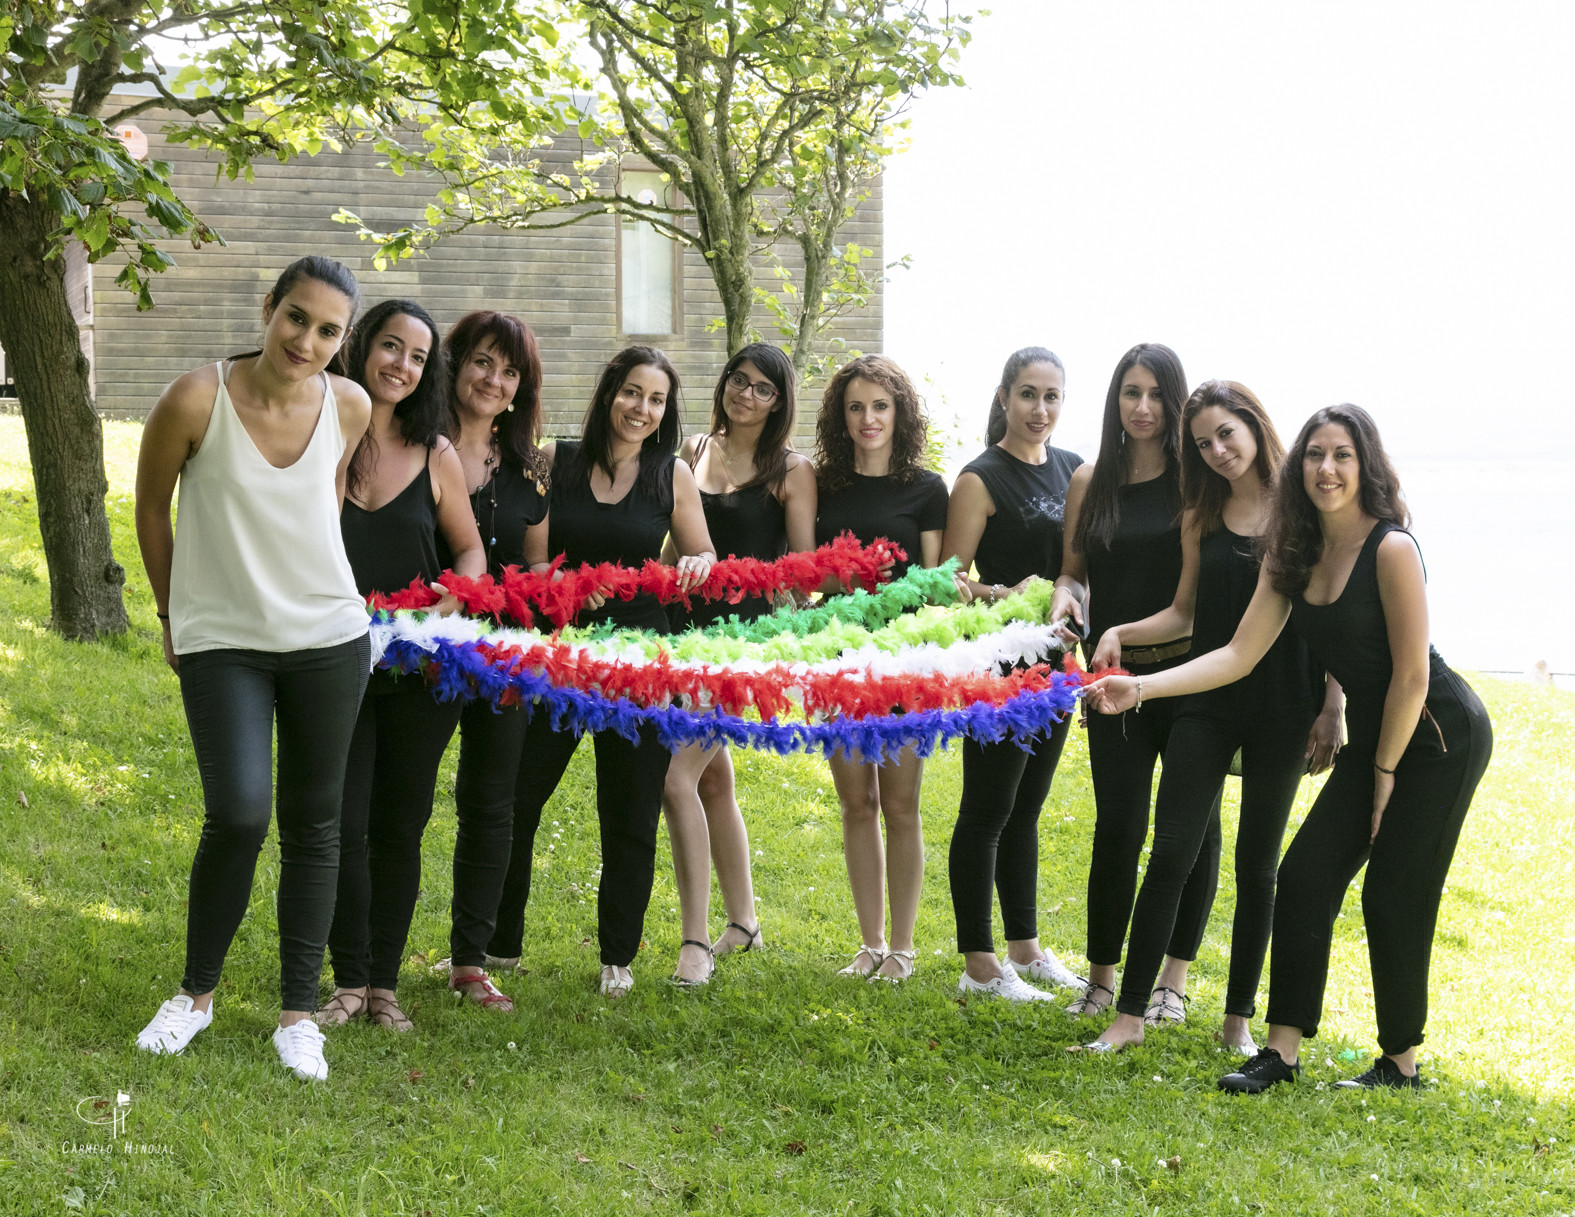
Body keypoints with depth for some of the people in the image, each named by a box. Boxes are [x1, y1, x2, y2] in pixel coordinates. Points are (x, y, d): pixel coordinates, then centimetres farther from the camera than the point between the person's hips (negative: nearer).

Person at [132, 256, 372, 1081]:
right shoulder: (196, 400, -16)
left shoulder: (350, 407, -6)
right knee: (239, 814, -15)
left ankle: (299, 1012, 19)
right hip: (220, 640, -3)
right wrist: (173, 614, 8)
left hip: (328, 637, 3)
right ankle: (197, 992, 9)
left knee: (313, 824, 7)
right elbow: (151, 508, 0)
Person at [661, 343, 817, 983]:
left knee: (678, 777, -16)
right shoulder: (694, 451, 11)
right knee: (714, 777, 14)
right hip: (688, 626, 6)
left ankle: (696, 941, -13)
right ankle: (743, 920, 28)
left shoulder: (791, 470, -3)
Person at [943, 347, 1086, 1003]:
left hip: (1054, 658, 7)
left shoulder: (1074, 469, 10)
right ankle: (980, 965, 5)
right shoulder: (981, 479, -10)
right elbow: (949, 581, -12)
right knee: (987, 811, -1)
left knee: (1025, 809, 16)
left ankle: (1025, 949, 25)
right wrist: (1004, 594, -28)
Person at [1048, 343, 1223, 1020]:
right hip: (1114, 677, 2)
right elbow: (1074, 570, 15)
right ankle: (1101, 979, 11)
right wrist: (1064, 595, -7)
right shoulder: (1090, 483, 8)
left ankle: (1172, 982, 17)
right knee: (1119, 825, -1)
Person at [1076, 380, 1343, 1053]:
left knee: (1257, 864, 7)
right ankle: (1130, 1014, -1)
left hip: (1285, 708, -2)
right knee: (1170, 852, -4)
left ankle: (1239, 1018, 17)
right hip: (1208, 701, 2)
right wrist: (1121, 633, -4)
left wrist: (1332, 707, -6)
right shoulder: (1202, 517, 8)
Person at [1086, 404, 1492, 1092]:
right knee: (1306, 876, -1)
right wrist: (1141, 688, -11)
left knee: (1395, 895, -5)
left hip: (1441, 735, -7)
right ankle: (1283, 1050, 3)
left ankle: (1401, 1063, 10)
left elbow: (1411, 675, -17)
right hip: (1373, 736, 7)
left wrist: (1385, 773, -10)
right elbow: (1240, 654, -1)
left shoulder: (1390, 549, -20)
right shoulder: (1292, 556, 3)